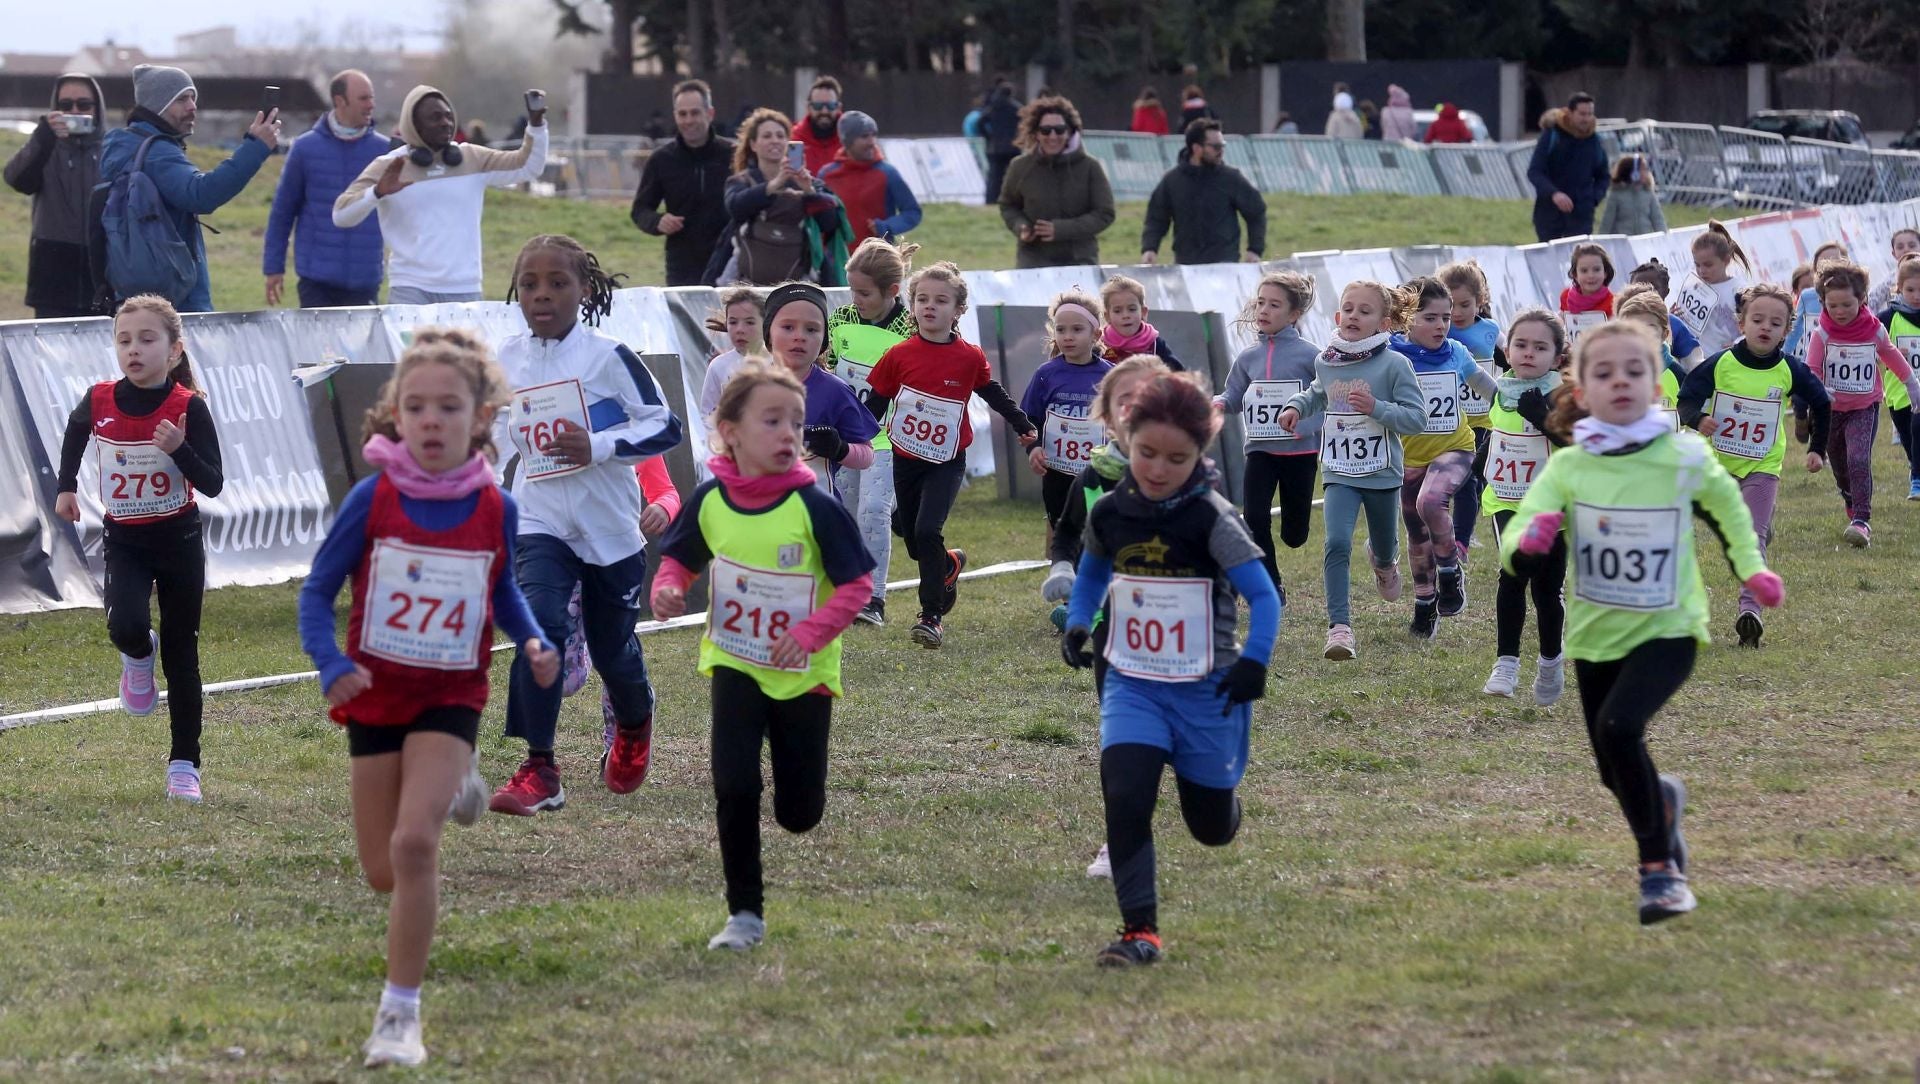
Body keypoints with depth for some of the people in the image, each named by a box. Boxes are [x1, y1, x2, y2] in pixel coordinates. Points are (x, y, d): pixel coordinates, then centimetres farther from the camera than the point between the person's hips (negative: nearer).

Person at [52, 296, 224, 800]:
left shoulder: (188, 408, -15)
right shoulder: (100, 401, -8)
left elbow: (213, 484, -16)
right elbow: (75, 430, 18)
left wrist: (179, 449, -31)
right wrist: (66, 485, 14)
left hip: (179, 542, -1)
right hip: (124, 542, 1)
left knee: (181, 656, 5)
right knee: (126, 625, -24)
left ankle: (185, 764, 15)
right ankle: (138, 659, 15)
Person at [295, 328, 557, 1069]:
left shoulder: (494, 508, -9)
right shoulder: (373, 499, -13)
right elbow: (317, 592, -6)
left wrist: (532, 642, -8)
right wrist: (331, 665, -23)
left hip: (450, 698, -1)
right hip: (376, 696, 1)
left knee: (414, 843, -21)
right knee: (382, 872, 10)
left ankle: (401, 1010, -10)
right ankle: (451, 785, 47)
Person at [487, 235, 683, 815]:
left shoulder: (608, 357, -13)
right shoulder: (506, 361, 0)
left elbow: (665, 426, -13)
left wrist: (597, 447, -24)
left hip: (609, 527, -2)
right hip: (540, 522, 2)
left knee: (613, 648, 12)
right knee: (540, 626, -22)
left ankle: (633, 728, 49)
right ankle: (539, 771, -20)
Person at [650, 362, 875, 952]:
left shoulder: (815, 507, -18)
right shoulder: (710, 499, -9)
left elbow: (858, 583, -13)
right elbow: (680, 559, 8)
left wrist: (812, 632, -27)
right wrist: (668, 588, -14)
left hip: (803, 674, -1)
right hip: (735, 665, 1)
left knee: (799, 813, 6)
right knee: (734, 788, -12)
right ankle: (745, 914, 4)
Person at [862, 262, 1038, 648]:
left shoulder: (970, 359, -5)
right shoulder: (898, 356, -5)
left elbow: (994, 395, 12)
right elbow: (873, 405, 4)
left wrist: (1024, 427, 16)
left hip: (947, 461, -2)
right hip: (906, 460, 3)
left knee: (927, 532, -20)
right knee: (913, 540, 10)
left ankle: (932, 617, -13)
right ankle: (950, 565, 45)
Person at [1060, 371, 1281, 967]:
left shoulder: (1212, 520, -16)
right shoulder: (1110, 513, -4)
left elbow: (1264, 596, -16)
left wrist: (1253, 661, -30)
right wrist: (1077, 624, 2)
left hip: (1205, 690, -2)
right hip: (1131, 686, 2)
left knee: (1211, 827, 11)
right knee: (1124, 796, -20)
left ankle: (1219, 789, 50)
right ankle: (1140, 931, -13)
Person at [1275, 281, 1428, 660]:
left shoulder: (1394, 364, -14)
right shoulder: (1325, 362, 0)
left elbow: (1416, 418, -15)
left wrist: (1376, 408, -27)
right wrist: (1295, 407, 4)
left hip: (1382, 473, -1)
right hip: (1339, 473, 1)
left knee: (1383, 546, 20)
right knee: (1337, 543, -18)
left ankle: (1386, 566, 59)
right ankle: (1339, 626, -18)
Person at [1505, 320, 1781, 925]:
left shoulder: (1684, 458, -11)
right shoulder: (1566, 468, -11)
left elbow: (1727, 507, 11)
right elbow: (1513, 552, -18)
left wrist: (1750, 568, 5)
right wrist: (1530, 539, -39)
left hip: (1667, 630, -3)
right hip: (1596, 635, 3)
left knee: (1618, 726, -28)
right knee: (1617, 776, 13)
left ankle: (1658, 865, -13)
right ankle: (1663, 801, 50)